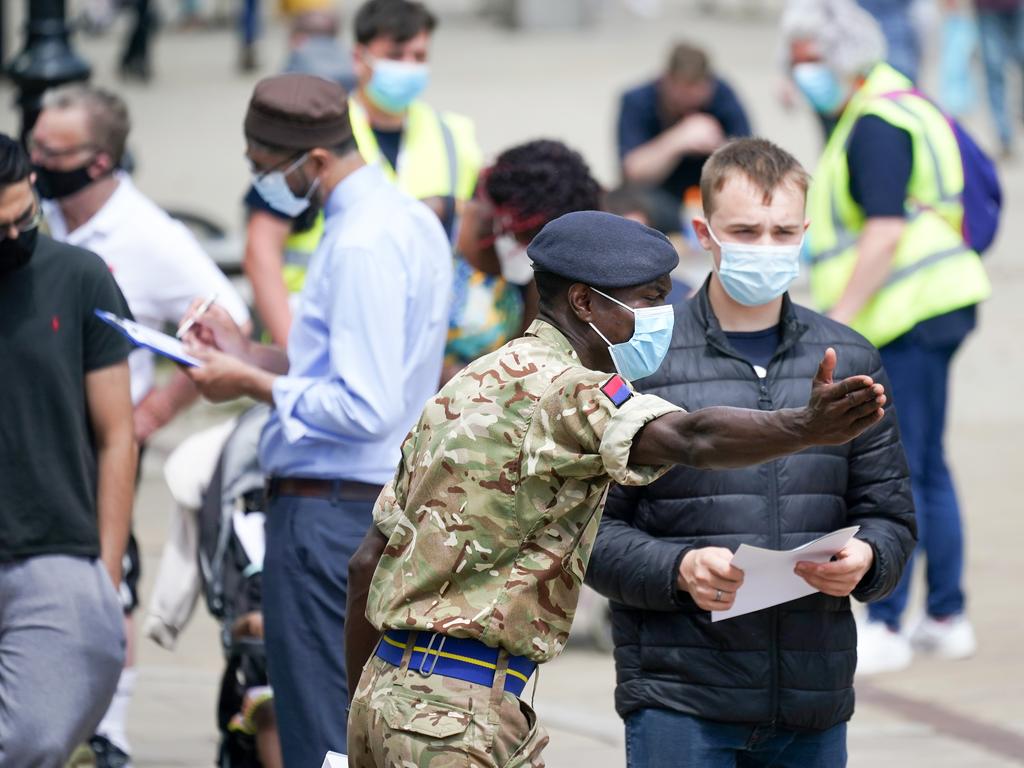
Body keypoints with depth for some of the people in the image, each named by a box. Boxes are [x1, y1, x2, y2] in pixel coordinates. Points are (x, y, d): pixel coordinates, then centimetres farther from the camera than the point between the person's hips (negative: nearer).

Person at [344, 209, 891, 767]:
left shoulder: (472, 385, 18)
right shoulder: (560, 386, -13)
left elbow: (368, 562, 19)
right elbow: (690, 439, -34)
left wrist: (360, 716, 23)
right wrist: (807, 430, -49)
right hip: (455, 714, -10)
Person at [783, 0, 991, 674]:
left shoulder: (877, 124, -14)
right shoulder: (907, 106, 19)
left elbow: (886, 230, -22)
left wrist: (840, 317, -24)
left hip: (909, 314, -11)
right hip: (930, 310, 11)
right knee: (927, 470, 14)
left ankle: (885, 628, -9)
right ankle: (948, 618, 17)